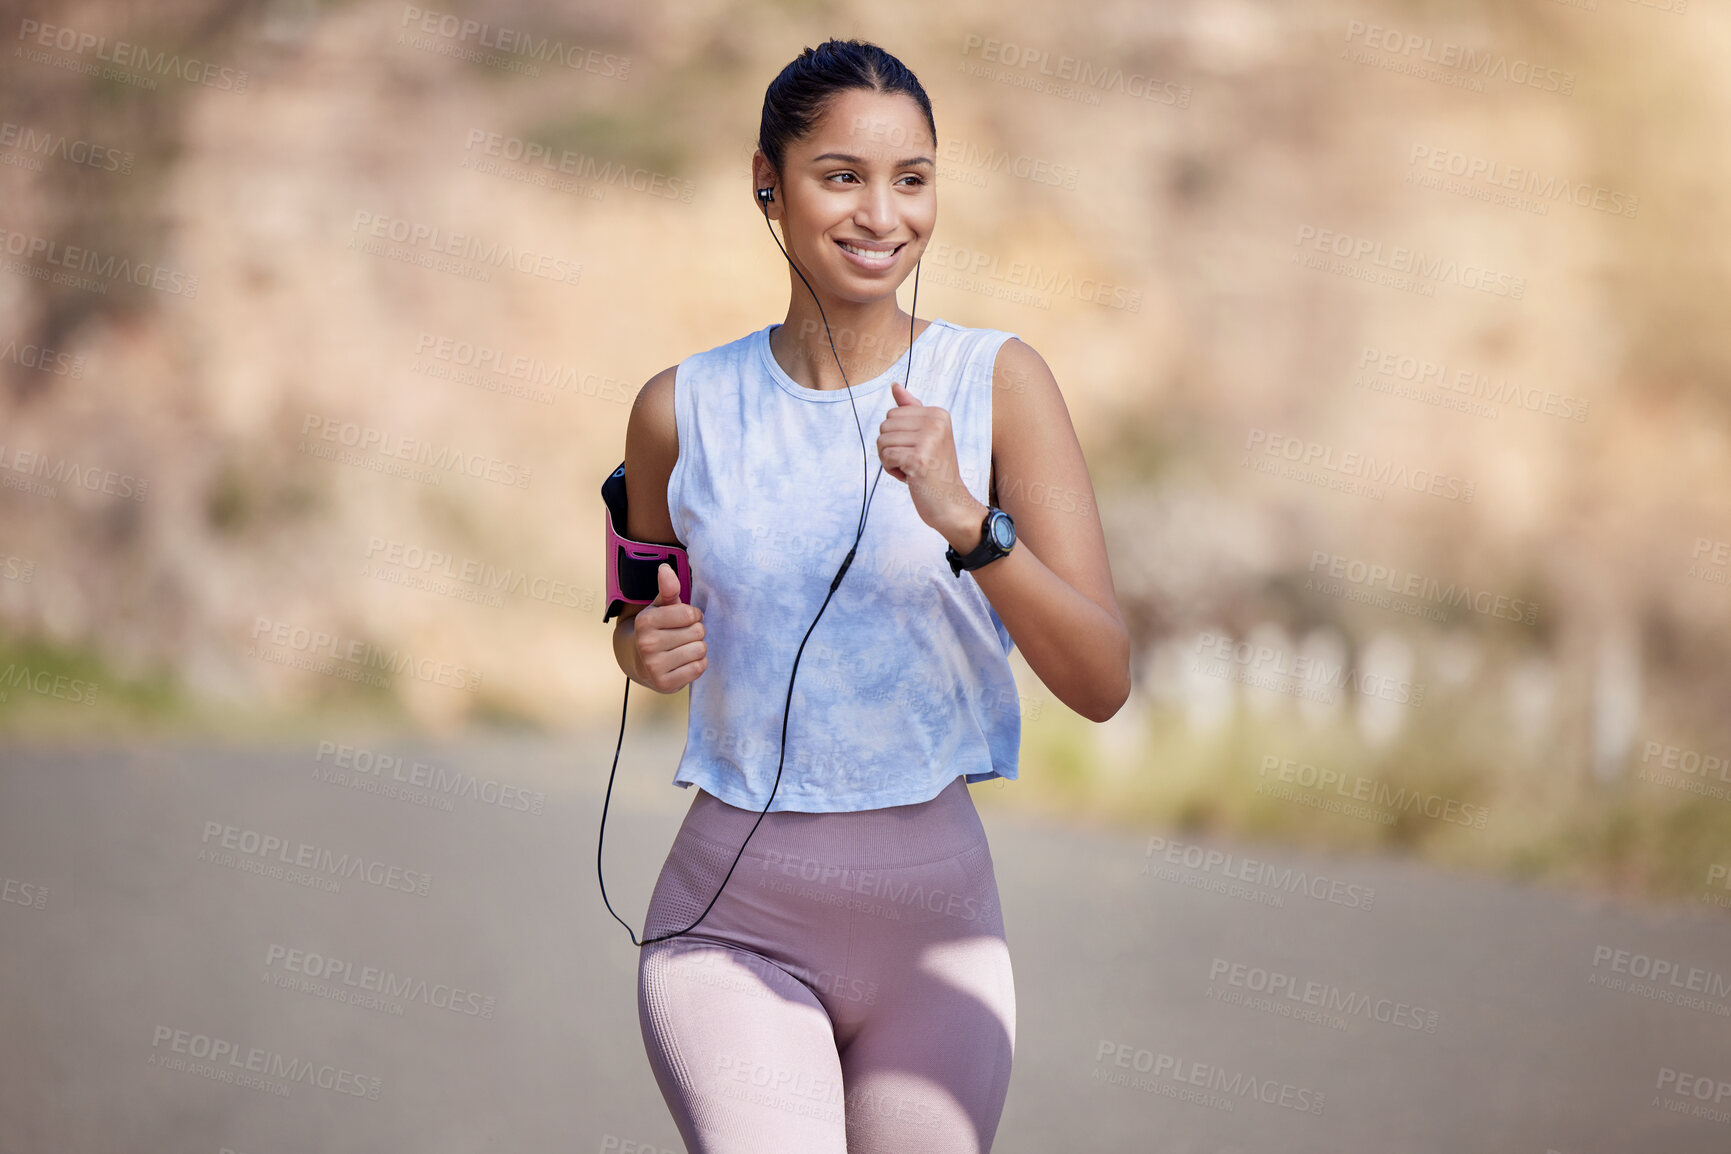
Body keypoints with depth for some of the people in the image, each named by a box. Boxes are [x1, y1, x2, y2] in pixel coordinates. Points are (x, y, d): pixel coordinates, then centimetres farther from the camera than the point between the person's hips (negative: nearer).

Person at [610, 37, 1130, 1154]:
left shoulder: (997, 382, -5)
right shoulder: (685, 410, 0)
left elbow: (1103, 682, -11)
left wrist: (964, 519, -24)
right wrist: (650, 647, -4)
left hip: (935, 912, 1)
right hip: (732, 921, 0)